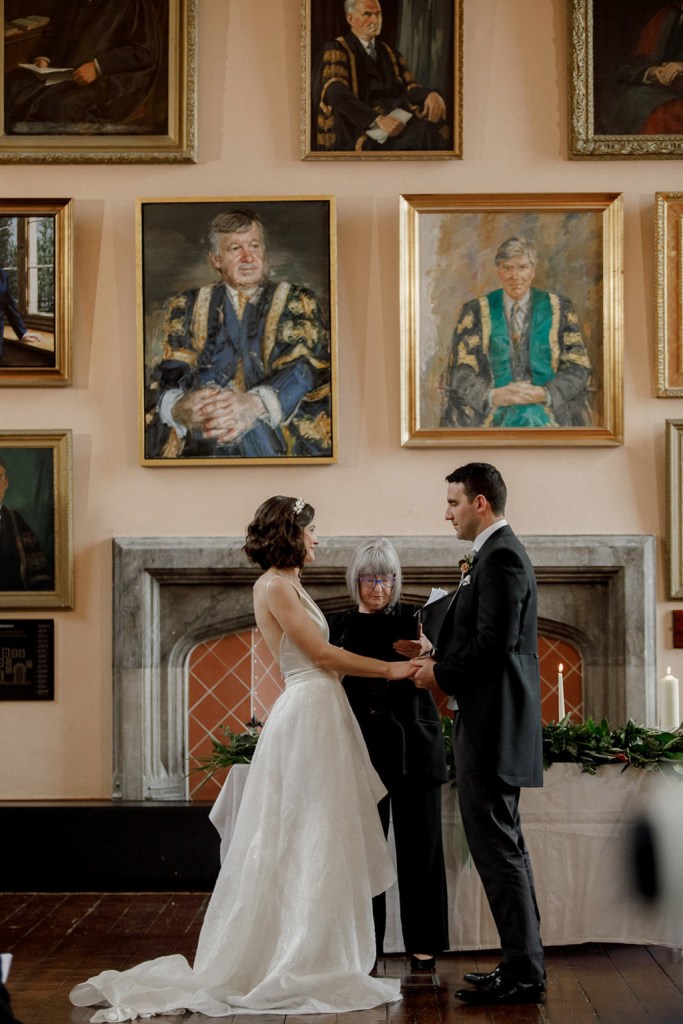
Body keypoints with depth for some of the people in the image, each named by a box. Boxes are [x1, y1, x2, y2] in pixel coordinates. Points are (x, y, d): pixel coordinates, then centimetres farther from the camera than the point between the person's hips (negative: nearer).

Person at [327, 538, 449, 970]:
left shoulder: (413, 619, 3)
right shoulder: (340, 625, 9)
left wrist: (424, 653, -28)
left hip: (413, 746, -1)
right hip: (362, 747, 1)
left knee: (419, 844, 0)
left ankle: (423, 943, 7)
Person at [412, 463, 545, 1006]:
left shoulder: (500, 557, -15)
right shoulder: (499, 552, 17)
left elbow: (494, 643, -22)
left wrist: (440, 673, -10)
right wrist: (439, 657, 9)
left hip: (493, 729, -11)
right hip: (493, 725, 11)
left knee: (497, 848, -6)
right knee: (504, 847, 15)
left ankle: (523, 972, -1)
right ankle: (524, 964, 22)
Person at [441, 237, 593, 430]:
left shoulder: (559, 309, 11)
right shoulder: (475, 312, 10)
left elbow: (578, 367, 8)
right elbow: (460, 371, 4)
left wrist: (545, 394, -11)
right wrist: (493, 396, -15)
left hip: (548, 409, 2)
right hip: (492, 412, -1)